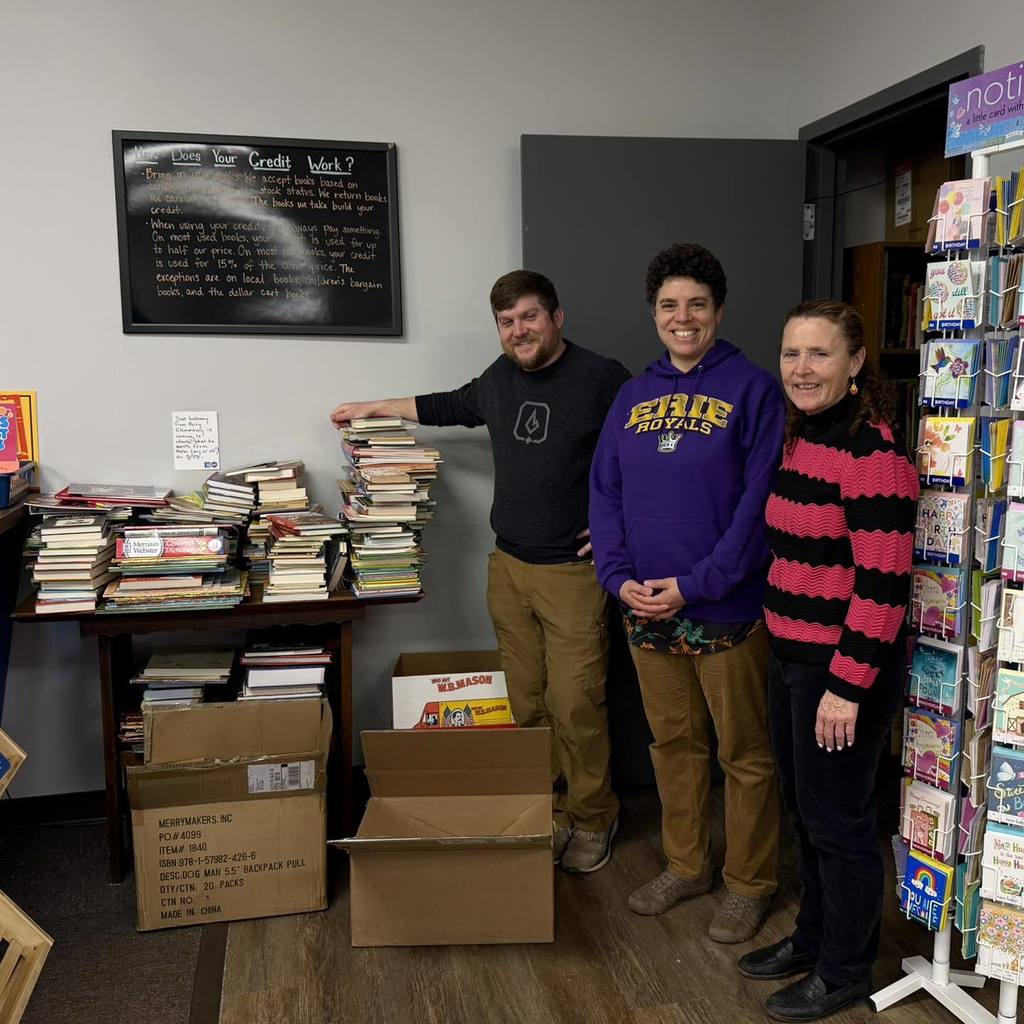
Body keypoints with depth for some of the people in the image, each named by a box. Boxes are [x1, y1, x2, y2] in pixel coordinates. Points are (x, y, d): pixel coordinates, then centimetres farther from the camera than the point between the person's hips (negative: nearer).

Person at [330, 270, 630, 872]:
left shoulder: (602, 379, -9)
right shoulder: (501, 378, 12)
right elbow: (454, 406, 30)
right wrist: (376, 409, 35)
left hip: (573, 571, -6)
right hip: (508, 567, 6)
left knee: (575, 703, -4)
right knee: (526, 702, 9)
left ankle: (592, 818, 16)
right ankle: (544, 810, 24)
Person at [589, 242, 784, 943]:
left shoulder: (752, 389, -7)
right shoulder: (633, 396, 9)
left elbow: (761, 501, -14)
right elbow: (605, 492, 8)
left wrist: (694, 585, -18)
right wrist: (621, 578, -7)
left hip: (728, 611, -5)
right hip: (646, 612, 5)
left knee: (746, 754, 9)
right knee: (674, 743, 18)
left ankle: (750, 883, 28)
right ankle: (686, 865, 37)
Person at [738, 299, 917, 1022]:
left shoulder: (872, 452, -19)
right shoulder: (799, 438, 8)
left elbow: (883, 582, -22)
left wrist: (847, 684, -21)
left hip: (844, 665, -8)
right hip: (791, 655, 9)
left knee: (837, 819, 8)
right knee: (805, 807, 21)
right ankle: (813, 936, 41)